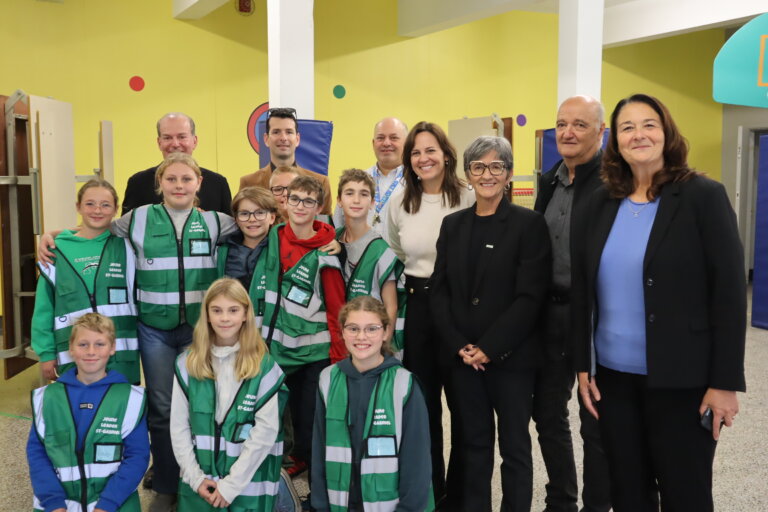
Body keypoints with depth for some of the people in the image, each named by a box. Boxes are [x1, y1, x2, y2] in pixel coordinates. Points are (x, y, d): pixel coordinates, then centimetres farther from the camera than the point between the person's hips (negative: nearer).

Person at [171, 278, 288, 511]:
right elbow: (178, 426, 1)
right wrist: (195, 478, -7)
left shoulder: (264, 366, -7)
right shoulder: (187, 363, 1)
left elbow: (266, 430, -10)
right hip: (197, 487, 2)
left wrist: (231, 484, -12)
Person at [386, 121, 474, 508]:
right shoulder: (399, 202, 5)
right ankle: (429, 487, 30)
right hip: (417, 306, 4)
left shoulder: (468, 199, -8)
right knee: (422, 400, 12)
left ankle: (459, 488, 28)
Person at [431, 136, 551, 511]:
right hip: (461, 356, 4)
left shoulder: (529, 224, -4)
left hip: (510, 356, -3)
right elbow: (439, 290, 5)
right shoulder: (453, 224, 9)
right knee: (472, 444, 13)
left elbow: (530, 297, -11)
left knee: (514, 446, 9)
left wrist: (490, 348, -15)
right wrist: (459, 345, -7)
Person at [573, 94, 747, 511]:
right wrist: (583, 365, 5)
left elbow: (730, 292, -10)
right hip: (612, 374, 4)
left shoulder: (703, 196, -8)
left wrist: (725, 381, -13)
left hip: (682, 379, -4)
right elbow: (582, 289, 8)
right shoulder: (601, 202, 6)